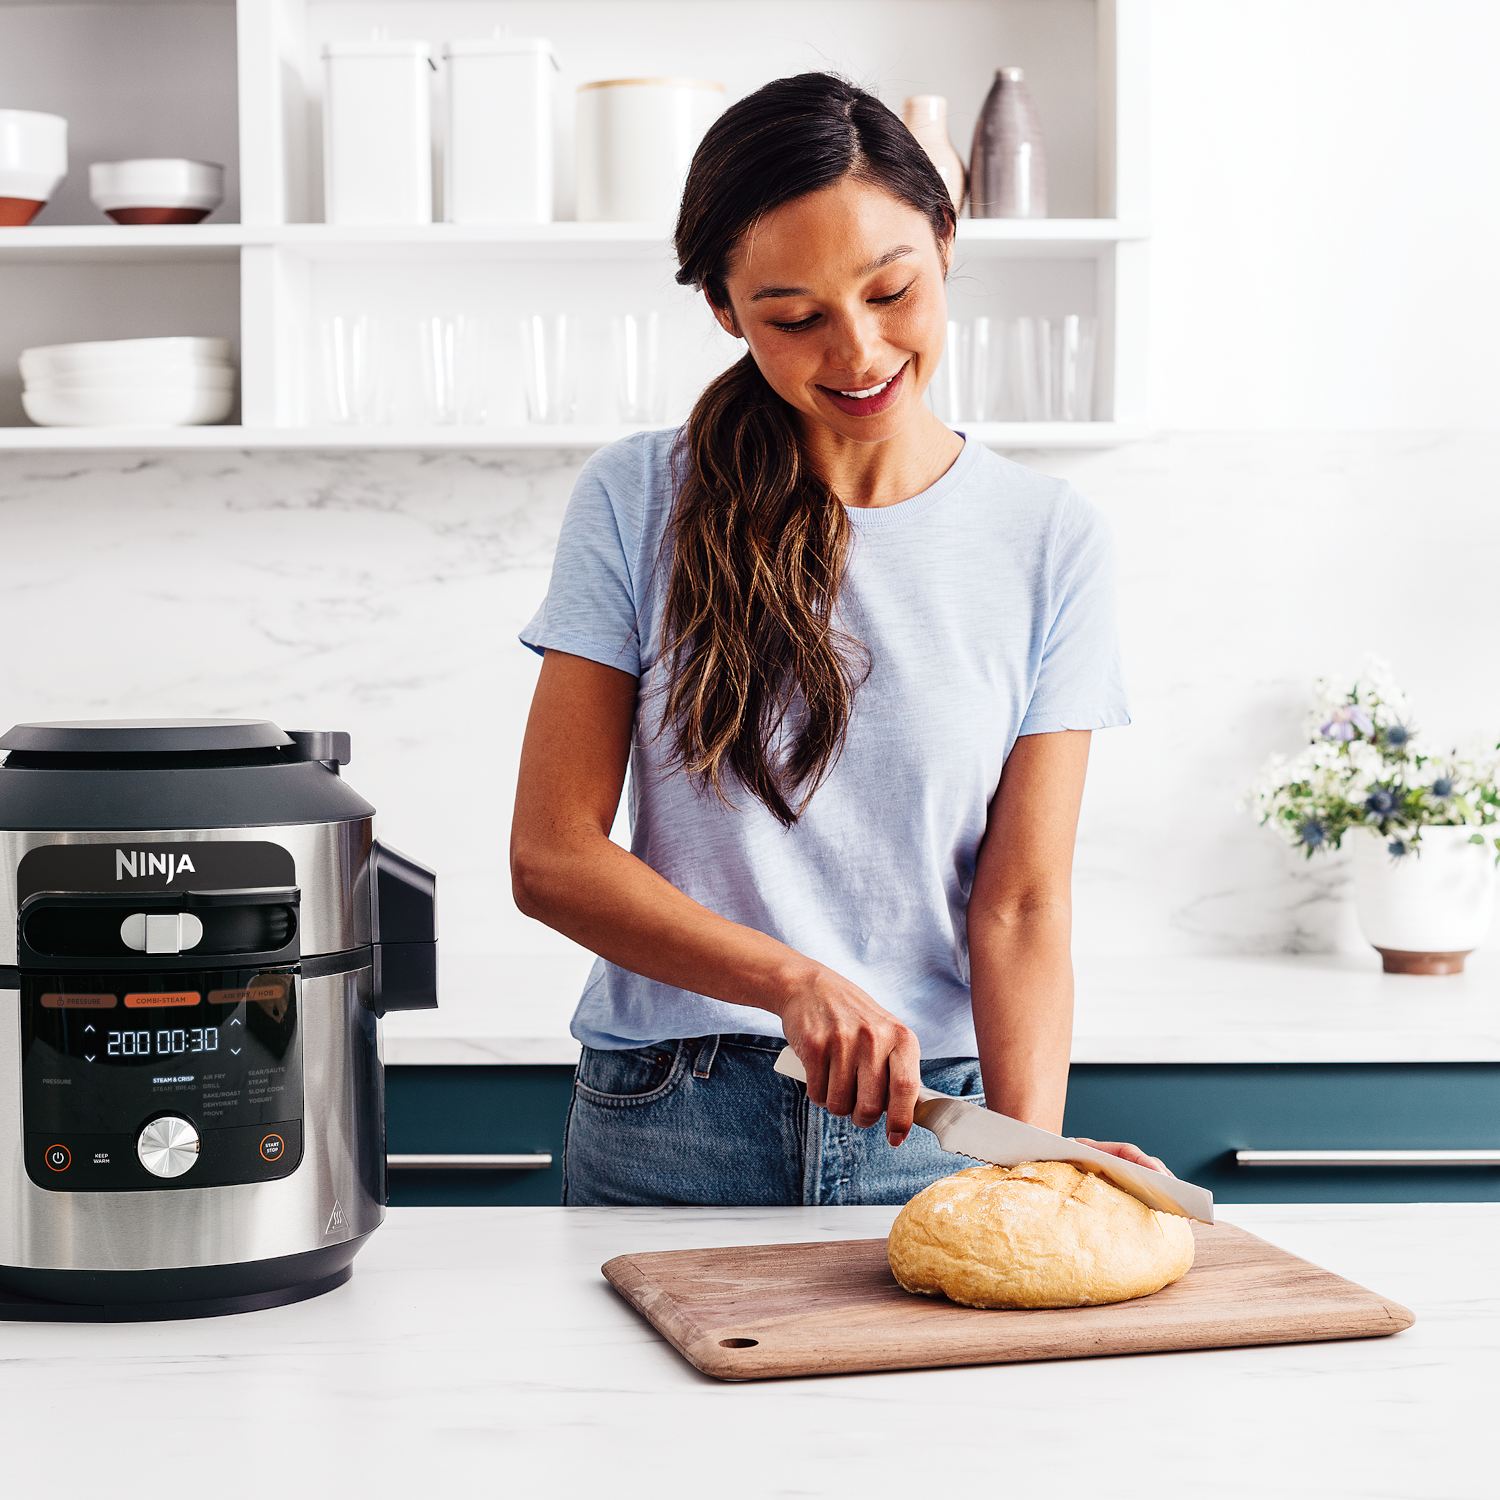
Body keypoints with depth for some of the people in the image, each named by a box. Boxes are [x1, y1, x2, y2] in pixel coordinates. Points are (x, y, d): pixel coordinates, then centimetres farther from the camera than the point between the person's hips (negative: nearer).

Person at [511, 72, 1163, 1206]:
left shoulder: (1052, 545, 0)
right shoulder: (639, 504, -2)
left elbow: (1020, 904, -5)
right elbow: (551, 857, -5)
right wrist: (796, 980, -19)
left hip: (934, 1126, 0)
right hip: (666, 1132, 0)